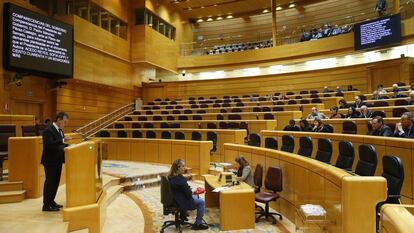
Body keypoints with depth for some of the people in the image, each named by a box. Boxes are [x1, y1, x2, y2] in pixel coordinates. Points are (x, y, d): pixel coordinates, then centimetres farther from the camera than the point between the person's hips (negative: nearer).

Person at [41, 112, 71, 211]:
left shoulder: (60, 130, 12)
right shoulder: (48, 130, -17)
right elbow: (49, 145, -29)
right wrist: (63, 140, -34)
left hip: (57, 161, 9)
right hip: (50, 161, -9)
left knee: (56, 182, 15)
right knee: (50, 182, -2)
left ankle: (51, 201, 26)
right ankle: (46, 205, 7)